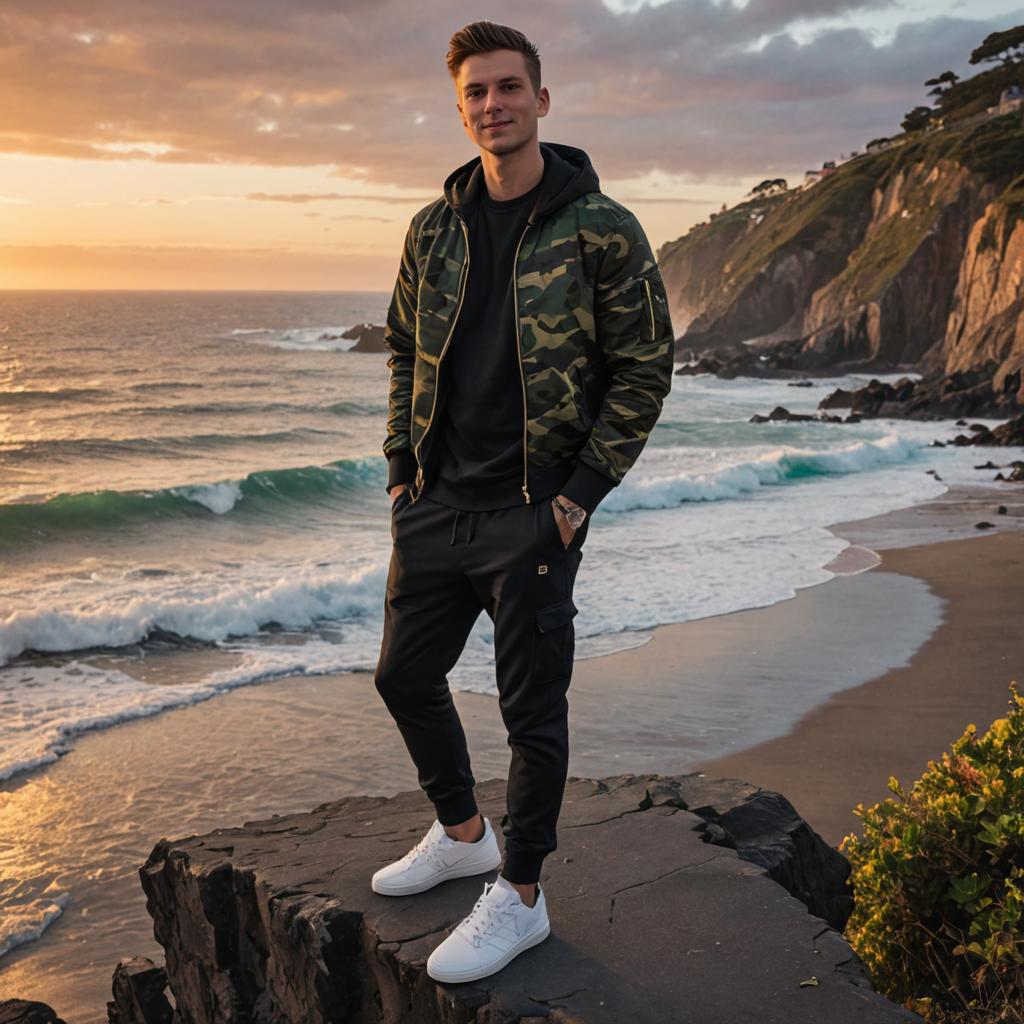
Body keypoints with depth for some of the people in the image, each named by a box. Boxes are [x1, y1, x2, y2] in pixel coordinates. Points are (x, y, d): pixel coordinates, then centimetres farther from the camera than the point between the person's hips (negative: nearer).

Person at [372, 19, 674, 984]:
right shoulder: (435, 227, 7)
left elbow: (645, 369, -6)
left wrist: (579, 494, -11)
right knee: (404, 676, 16)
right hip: (435, 503, 6)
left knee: (531, 707, 3)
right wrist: (400, 468, 8)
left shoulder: (599, 228, -8)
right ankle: (462, 835, 38)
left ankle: (519, 897, 20)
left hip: (531, 511, -6)